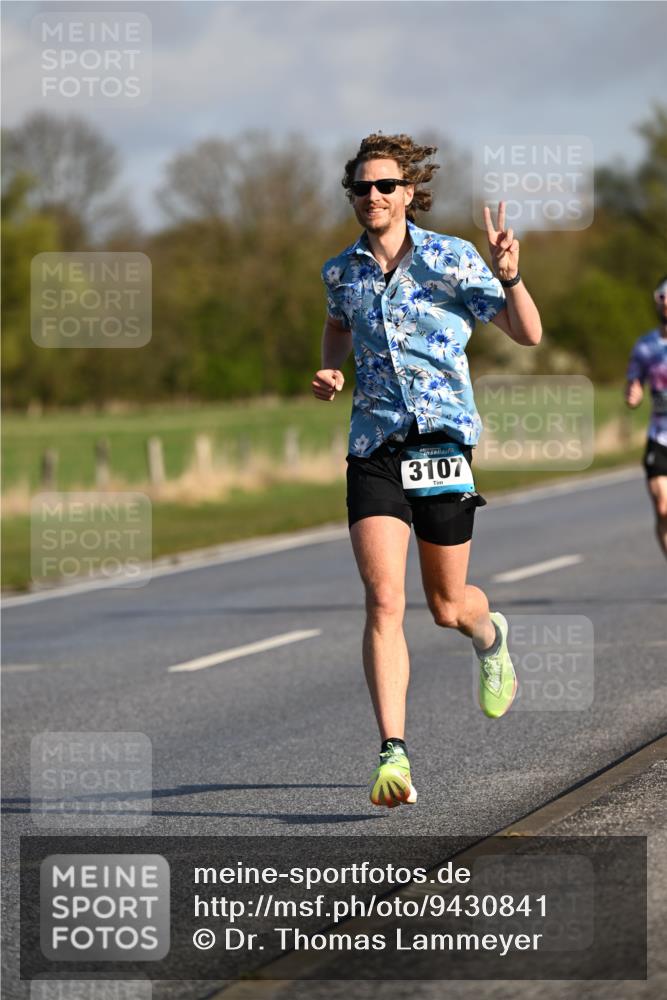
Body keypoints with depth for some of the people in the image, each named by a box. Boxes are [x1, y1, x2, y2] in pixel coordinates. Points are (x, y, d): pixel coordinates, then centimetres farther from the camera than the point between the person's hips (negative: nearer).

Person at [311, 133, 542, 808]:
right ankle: (393, 755, -20)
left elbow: (528, 334, -2)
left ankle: (489, 635, 48)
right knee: (383, 599, -15)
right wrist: (329, 371, 11)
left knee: (447, 606, 9)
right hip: (374, 448, 2)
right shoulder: (341, 271, 7)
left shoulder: (451, 260, -3)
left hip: (444, 441, -2)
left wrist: (509, 275, -19)